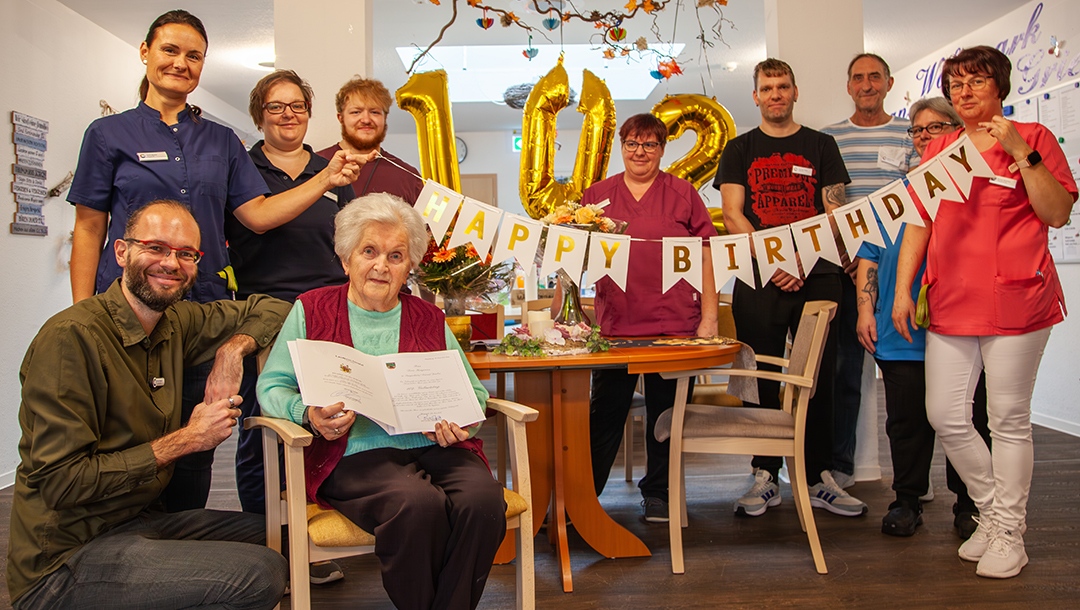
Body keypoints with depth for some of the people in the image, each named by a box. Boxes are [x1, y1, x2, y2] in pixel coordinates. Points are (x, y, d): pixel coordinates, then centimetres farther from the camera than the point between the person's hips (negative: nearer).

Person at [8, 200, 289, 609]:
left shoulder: (175, 322, 5)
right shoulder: (71, 338, -18)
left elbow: (270, 308, 19)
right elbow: (61, 483, -21)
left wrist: (233, 349, -2)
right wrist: (184, 441, -16)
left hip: (138, 521, 8)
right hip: (66, 561, -8)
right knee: (261, 574, -23)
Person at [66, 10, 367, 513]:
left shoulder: (222, 141, 14)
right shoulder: (110, 133, 5)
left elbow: (258, 214, 5)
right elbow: (88, 230, 4)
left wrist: (327, 179, -6)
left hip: (204, 307, 3)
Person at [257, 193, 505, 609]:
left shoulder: (430, 320, 18)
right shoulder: (311, 310, 11)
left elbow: (474, 392, 17)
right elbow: (271, 387, 8)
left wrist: (459, 420, -6)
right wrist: (309, 415, -14)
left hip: (434, 448, 3)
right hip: (355, 455, -2)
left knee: (482, 498, -29)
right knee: (418, 502, -33)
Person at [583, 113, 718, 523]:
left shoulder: (683, 194, 7)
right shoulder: (597, 195, 10)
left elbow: (706, 256, 6)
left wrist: (709, 316, 0)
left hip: (673, 323, 0)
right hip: (615, 323, 1)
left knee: (666, 412, 7)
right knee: (605, 412, 6)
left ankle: (658, 494, 22)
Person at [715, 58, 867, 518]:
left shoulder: (821, 146, 14)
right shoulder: (740, 150, 13)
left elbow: (835, 214, 6)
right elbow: (732, 215, 2)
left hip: (816, 277, 1)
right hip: (758, 279, -1)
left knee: (819, 378, 1)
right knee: (762, 380, 0)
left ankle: (819, 478, 11)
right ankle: (766, 477, 9)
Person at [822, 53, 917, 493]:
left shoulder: (909, 135, 9)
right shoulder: (827, 139, 11)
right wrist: (842, 253, -6)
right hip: (844, 264, 1)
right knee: (845, 364, 4)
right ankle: (839, 464, 12)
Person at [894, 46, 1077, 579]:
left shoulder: (1033, 138, 4)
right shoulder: (939, 151, 15)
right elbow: (918, 225, 13)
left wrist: (1021, 153, -12)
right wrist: (902, 290, 6)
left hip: (1015, 300, -4)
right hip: (950, 303, 4)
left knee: (1009, 420, 2)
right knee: (944, 415, 3)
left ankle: (1009, 532, 15)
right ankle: (991, 511, 24)